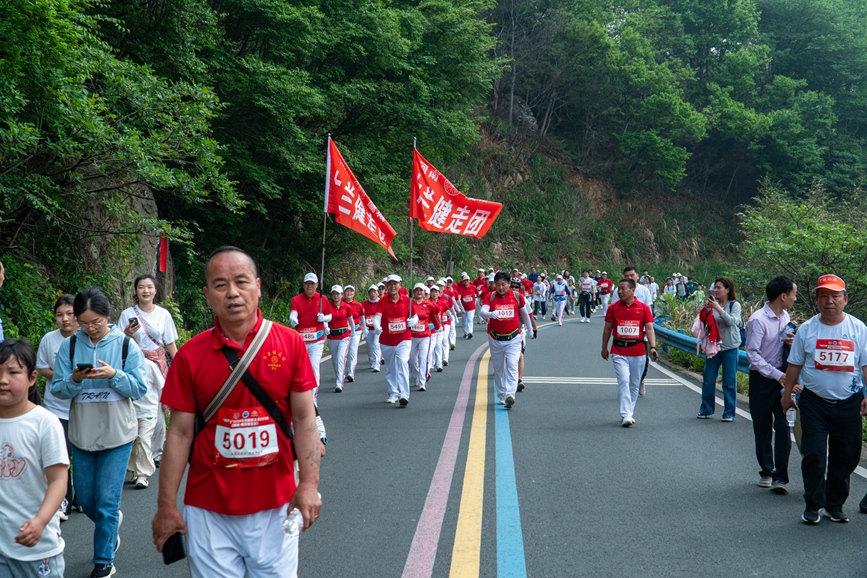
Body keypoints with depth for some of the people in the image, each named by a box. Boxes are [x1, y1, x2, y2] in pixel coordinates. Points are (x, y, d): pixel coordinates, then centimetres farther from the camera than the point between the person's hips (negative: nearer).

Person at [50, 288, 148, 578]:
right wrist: (74, 380, -22)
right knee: (84, 498, 15)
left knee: (107, 502, 0)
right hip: (81, 434, 3)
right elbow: (57, 390, -2)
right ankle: (112, 522, 46)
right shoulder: (69, 346, -2)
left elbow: (140, 389, -8)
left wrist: (114, 375, -24)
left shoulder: (126, 345, -6)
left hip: (117, 434, -3)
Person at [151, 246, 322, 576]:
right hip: (209, 509, 0)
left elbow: (304, 418, -2)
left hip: (276, 505, 0)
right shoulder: (189, 356, -4)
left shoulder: (291, 343, -4)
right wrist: (166, 507, -1)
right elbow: (180, 433, -1)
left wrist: (309, 484, -11)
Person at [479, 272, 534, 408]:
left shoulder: (517, 296, -3)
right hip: (495, 339, 1)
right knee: (498, 368, 11)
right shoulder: (490, 297, -4)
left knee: (512, 365, -16)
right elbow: (482, 312, -21)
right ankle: (501, 395, 24)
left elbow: (524, 314, 12)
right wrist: (490, 314, -43)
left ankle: (510, 394, -24)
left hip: (513, 338, -1)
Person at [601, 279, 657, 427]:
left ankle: (630, 413, 24)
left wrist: (652, 346, -14)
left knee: (634, 384, 10)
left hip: (638, 351, 1)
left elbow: (649, 328, -2)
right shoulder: (613, 308, 3)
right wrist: (604, 348, 13)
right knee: (623, 381, -13)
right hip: (619, 351, -1)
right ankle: (626, 416, -15)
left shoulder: (643, 308, 1)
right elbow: (607, 328, 10)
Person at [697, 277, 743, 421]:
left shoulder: (735, 305, -4)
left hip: (729, 347, -3)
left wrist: (719, 308, -26)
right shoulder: (713, 304, 4)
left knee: (729, 381, 2)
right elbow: (705, 322, 3)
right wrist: (706, 310, -14)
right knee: (708, 379, 7)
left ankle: (729, 412, 10)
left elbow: (732, 321, -19)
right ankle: (706, 409, 20)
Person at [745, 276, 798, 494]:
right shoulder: (758, 320, -15)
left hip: (782, 377, 5)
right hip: (762, 379, -5)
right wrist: (777, 375, -21)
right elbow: (752, 354, -17)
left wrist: (793, 343, -5)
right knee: (762, 429, 8)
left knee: (783, 426, -6)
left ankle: (780, 477, -4)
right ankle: (766, 472, 25)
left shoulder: (785, 317, 7)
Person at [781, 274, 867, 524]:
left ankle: (835, 504, 24)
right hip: (814, 402, -1)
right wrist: (787, 393, 10)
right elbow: (795, 364, 9)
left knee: (845, 457, 8)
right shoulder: (806, 329, 2)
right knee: (813, 455, -2)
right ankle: (813, 505, 12)